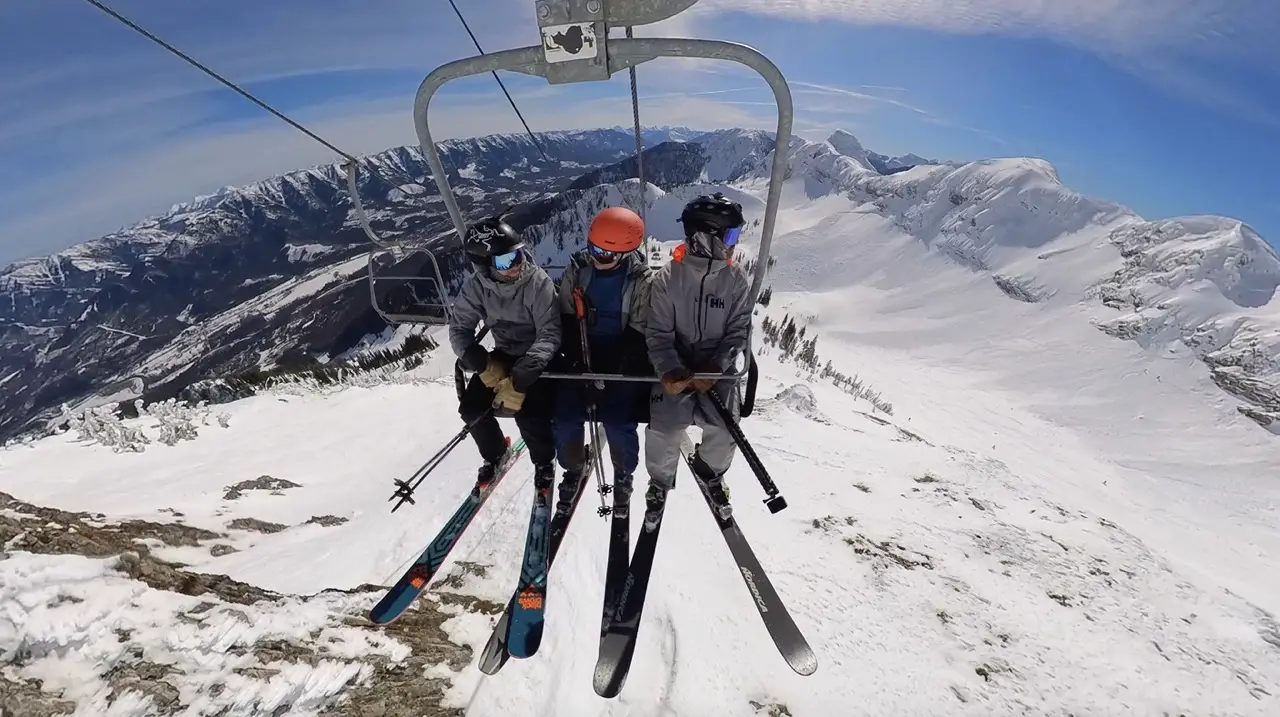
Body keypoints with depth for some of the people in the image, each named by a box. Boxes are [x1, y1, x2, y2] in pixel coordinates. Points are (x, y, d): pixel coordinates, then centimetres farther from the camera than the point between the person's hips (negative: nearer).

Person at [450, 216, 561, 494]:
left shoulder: (538, 282, -26)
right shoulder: (475, 287, -14)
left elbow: (549, 334, -30)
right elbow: (460, 330, -7)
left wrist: (520, 379, -39)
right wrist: (483, 364, -26)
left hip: (538, 357, -4)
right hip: (504, 355, 4)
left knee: (528, 414, -23)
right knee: (471, 409, -10)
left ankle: (544, 462, 10)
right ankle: (494, 454, 22)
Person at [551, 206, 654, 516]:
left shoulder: (642, 280, -10)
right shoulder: (577, 270, -3)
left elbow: (637, 333, -10)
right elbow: (566, 319, 2)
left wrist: (609, 371, -19)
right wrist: (576, 359, -11)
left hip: (623, 361, -2)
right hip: (582, 356, 3)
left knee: (618, 424, -15)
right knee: (565, 421, -9)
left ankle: (624, 475, 16)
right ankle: (574, 468, 23)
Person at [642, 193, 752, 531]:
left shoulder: (737, 279, -5)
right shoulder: (667, 277, -10)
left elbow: (738, 331, -4)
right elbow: (658, 332, -10)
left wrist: (716, 367, -18)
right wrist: (669, 369, -26)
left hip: (719, 367, 2)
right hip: (676, 366, -1)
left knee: (724, 431, -4)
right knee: (664, 430, -8)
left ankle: (713, 476, 31)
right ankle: (660, 485, 23)